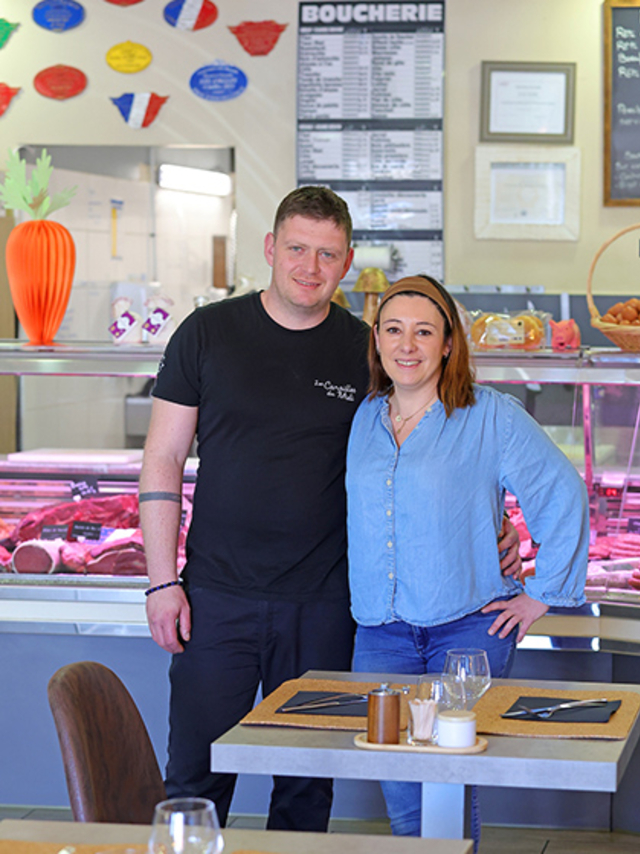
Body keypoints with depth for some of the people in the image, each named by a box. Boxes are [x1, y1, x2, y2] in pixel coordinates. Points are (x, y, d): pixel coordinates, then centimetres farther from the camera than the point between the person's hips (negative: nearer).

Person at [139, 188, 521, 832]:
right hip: (218, 593, -1)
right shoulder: (208, 333, 1)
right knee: (196, 777, 0)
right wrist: (163, 580, -4)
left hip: (322, 604, 1)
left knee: (307, 788, 8)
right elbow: (163, 461, 2)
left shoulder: (367, 352, 3)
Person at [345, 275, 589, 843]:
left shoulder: (491, 417, -4)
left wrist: (544, 593, -2)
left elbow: (563, 495, -3)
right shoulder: (366, 419, 11)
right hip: (380, 634, 4)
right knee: (400, 798, -2)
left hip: (469, 629, -4)